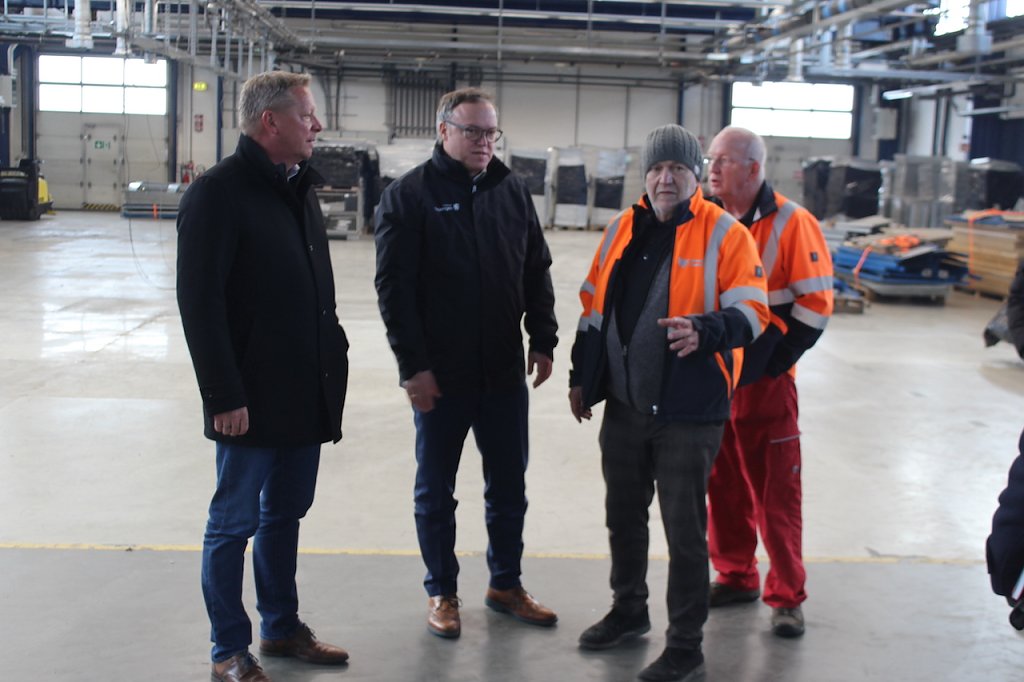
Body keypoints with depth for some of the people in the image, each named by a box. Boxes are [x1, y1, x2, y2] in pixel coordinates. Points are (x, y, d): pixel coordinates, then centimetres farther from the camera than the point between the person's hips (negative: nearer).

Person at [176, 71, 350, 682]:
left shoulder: (300, 189, 12)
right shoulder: (219, 194, -14)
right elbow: (200, 304, -18)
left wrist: (332, 357, 12)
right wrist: (225, 396, -20)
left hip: (307, 395, 8)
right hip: (252, 400, -8)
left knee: (285, 513, 19)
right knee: (236, 522, 5)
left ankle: (282, 626, 33)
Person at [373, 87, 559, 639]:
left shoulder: (513, 192, 7)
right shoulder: (408, 195, -7)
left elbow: (537, 273, 12)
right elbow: (394, 287, -11)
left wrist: (542, 341, 6)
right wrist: (413, 365, -14)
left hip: (505, 371, 4)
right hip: (439, 376, -4)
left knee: (509, 486, 14)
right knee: (436, 490, 10)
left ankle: (505, 583, 31)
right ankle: (441, 591, 27)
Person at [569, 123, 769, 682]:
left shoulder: (724, 234, -7)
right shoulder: (623, 230, 9)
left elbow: (751, 312, -12)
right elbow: (594, 309, 16)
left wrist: (703, 330, -30)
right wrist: (582, 378, 15)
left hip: (687, 412, -6)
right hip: (623, 406, 6)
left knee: (684, 529, 3)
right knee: (623, 516, 20)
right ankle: (629, 610, 41)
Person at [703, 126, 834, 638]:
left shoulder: (791, 223, -8)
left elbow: (814, 302, -8)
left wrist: (774, 359, -12)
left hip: (765, 380, -5)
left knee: (775, 491, 0)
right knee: (723, 483, 13)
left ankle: (786, 597, 12)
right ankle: (735, 577, 29)